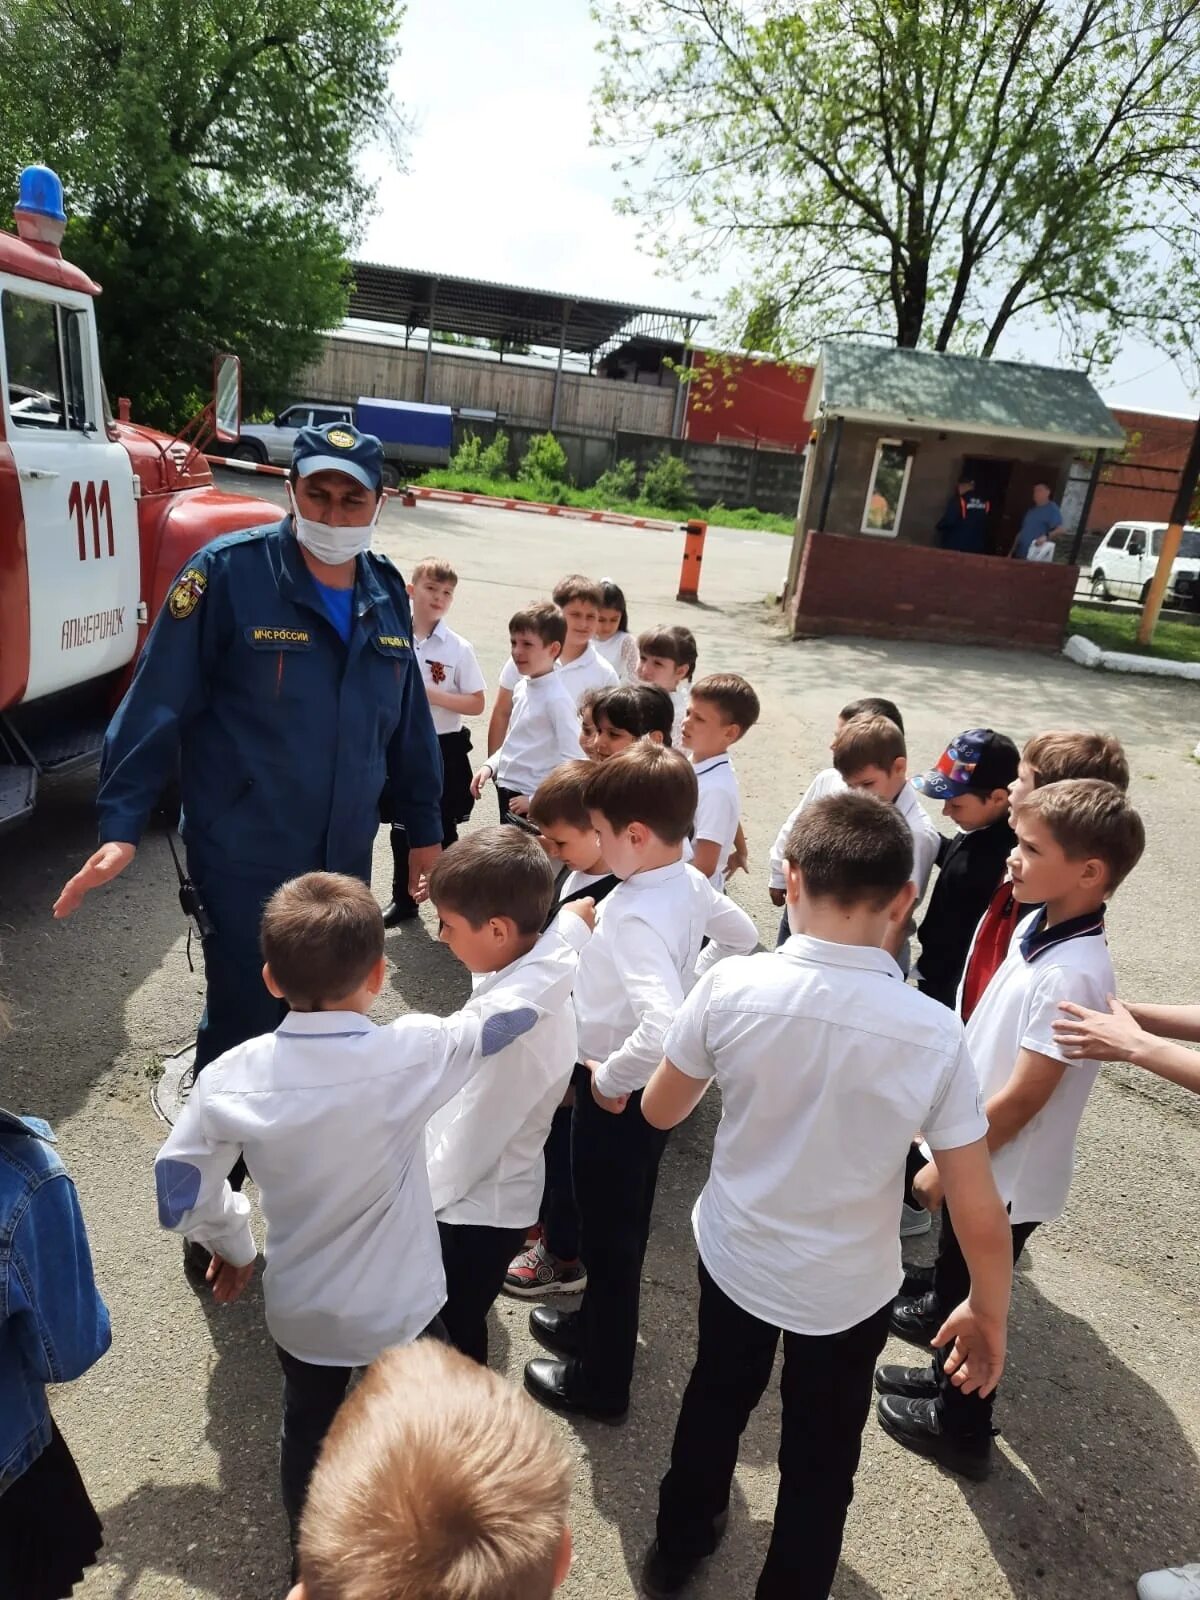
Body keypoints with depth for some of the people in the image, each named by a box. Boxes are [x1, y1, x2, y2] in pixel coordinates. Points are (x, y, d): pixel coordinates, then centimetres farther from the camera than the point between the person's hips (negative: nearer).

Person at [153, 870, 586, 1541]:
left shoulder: (231, 1077, -21)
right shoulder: (412, 1055, -30)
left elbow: (180, 1190, -9)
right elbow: (519, 1006, -20)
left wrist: (232, 1244, 11)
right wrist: (571, 927, -3)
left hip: (297, 1312, 3)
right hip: (400, 1310, -3)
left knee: (307, 1433, 30)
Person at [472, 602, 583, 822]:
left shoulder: (557, 698, -19)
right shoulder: (522, 686, 6)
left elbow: (573, 761, -22)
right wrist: (490, 766, 5)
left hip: (532, 803, -8)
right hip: (507, 793, 8)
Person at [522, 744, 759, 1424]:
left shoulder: (637, 918, -33)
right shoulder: (689, 881, -7)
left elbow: (662, 1029, -45)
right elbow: (741, 934, 12)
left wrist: (610, 1080, -27)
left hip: (620, 1093, -8)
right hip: (655, 1087, 9)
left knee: (609, 1234, 13)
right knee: (624, 1224, 28)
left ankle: (600, 1381, 35)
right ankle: (601, 1323, 52)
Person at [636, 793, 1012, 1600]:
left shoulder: (730, 987, -23)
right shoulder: (934, 1033, -24)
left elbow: (660, 1111, -6)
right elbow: (983, 1217, -16)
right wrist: (989, 1312, 2)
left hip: (733, 1254, 2)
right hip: (847, 1288, -2)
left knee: (716, 1399, 31)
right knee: (820, 1463, 24)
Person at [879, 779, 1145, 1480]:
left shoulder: (1072, 976, -32)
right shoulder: (1036, 925, -5)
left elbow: (1022, 1099, -27)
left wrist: (945, 1165, -16)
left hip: (1005, 1173, -7)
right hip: (978, 1149, 7)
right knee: (956, 1269, 30)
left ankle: (962, 1429, 38)